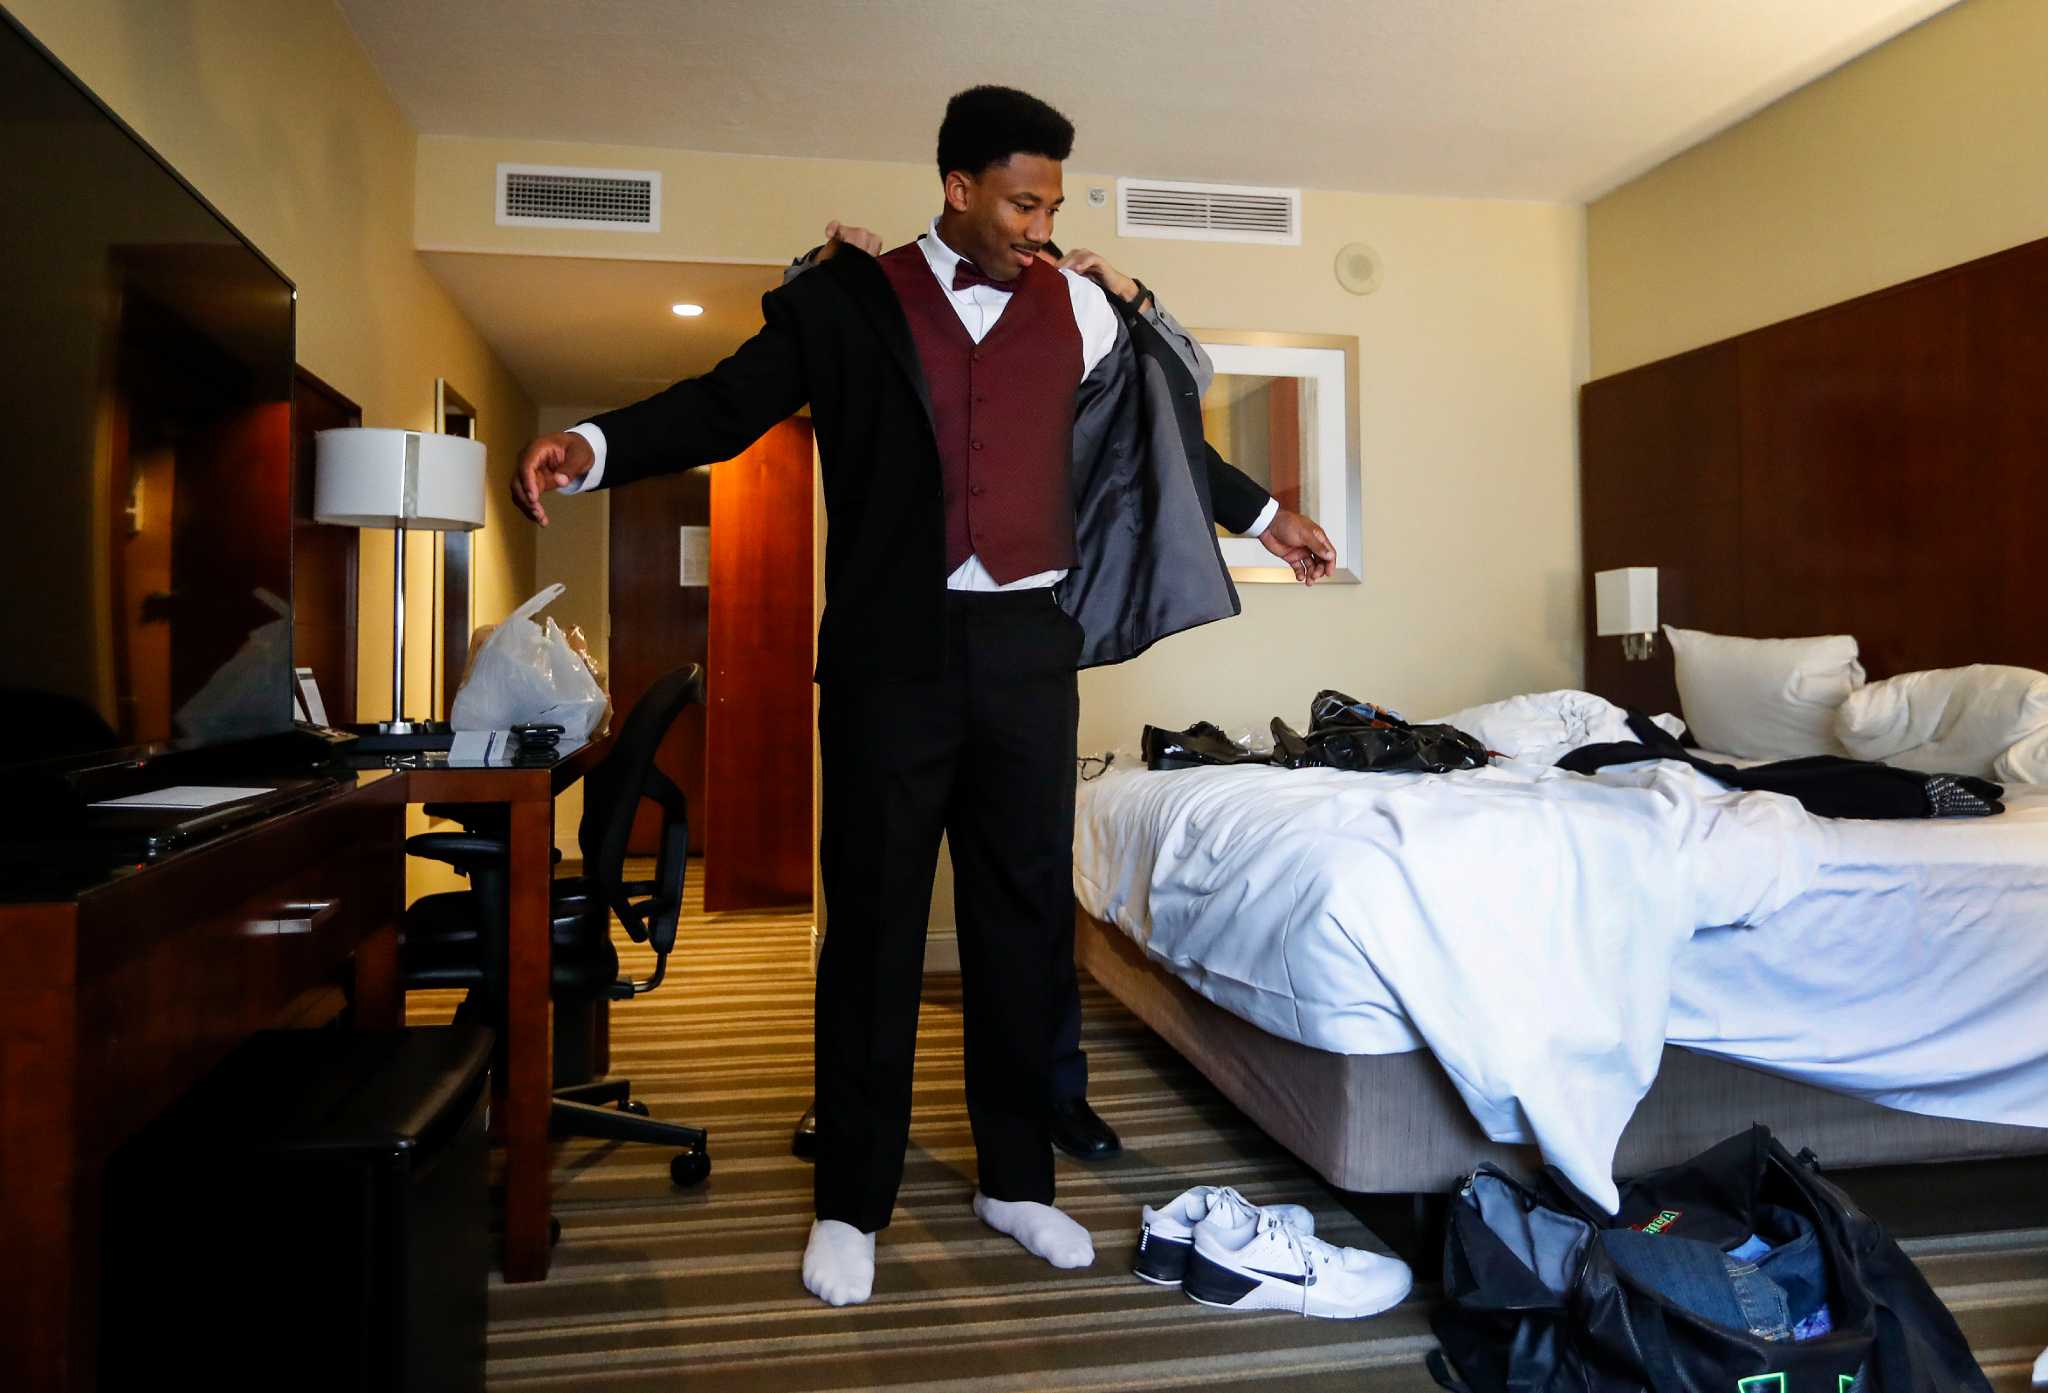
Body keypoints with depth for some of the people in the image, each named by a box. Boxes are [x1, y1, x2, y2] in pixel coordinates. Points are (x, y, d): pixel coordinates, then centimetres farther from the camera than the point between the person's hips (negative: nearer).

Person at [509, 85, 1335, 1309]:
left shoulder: (1077, 307, 12)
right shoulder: (850, 299, 4)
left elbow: (1153, 438, 24)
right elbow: (727, 405, -2)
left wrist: (1263, 512, 31)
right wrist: (597, 446, -20)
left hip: (1028, 643, 3)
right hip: (893, 645, -3)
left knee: (1028, 908, 7)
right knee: (874, 913, 2)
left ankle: (1017, 1176, 22)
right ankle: (852, 1202, 14)